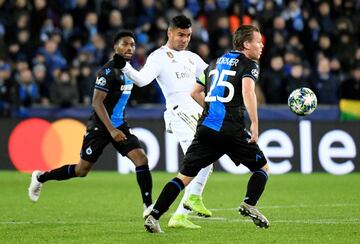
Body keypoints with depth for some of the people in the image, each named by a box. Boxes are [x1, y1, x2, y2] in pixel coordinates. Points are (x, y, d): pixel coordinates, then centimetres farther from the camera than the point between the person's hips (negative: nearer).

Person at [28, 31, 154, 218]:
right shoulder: (109, 71, -17)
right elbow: (97, 103, -22)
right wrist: (111, 130, -27)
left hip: (119, 125, 7)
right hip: (100, 127, -7)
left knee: (141, 158, -14)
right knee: (82, 170, 4)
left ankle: (148, 206, -12)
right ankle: (40, 177, 26)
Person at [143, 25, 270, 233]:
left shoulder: (216, 63, 22)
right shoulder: (249, 65, 1)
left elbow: (195, 93, 27)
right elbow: (248, 92, -18)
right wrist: (255, 124, -21)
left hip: (206, 128, 5)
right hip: (233, 130, -5)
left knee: (185, 176, 5)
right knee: (263, 169, 12)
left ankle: (153, 216, -6)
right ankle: (249, 204, -9)